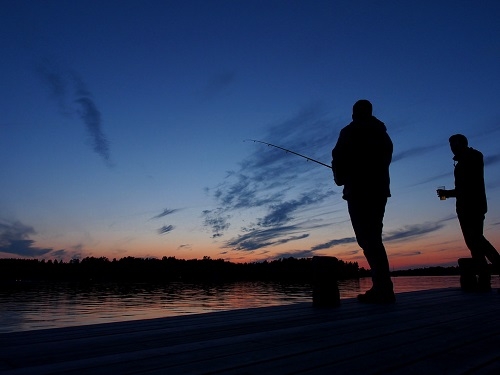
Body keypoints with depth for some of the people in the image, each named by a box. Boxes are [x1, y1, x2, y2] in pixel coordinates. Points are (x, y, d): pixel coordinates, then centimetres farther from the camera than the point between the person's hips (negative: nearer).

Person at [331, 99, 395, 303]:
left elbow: (339, 158, -5)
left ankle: (383, 289, -13)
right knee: (373, 238, 10)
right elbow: (385, 160, 19)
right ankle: (382, 288, 8)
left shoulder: (350, 132, 0)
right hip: (379, 190, 7)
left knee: (368, 239, -9)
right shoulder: (382, 133, 19)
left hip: (358, 191, -7)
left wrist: (340, 178, 14)